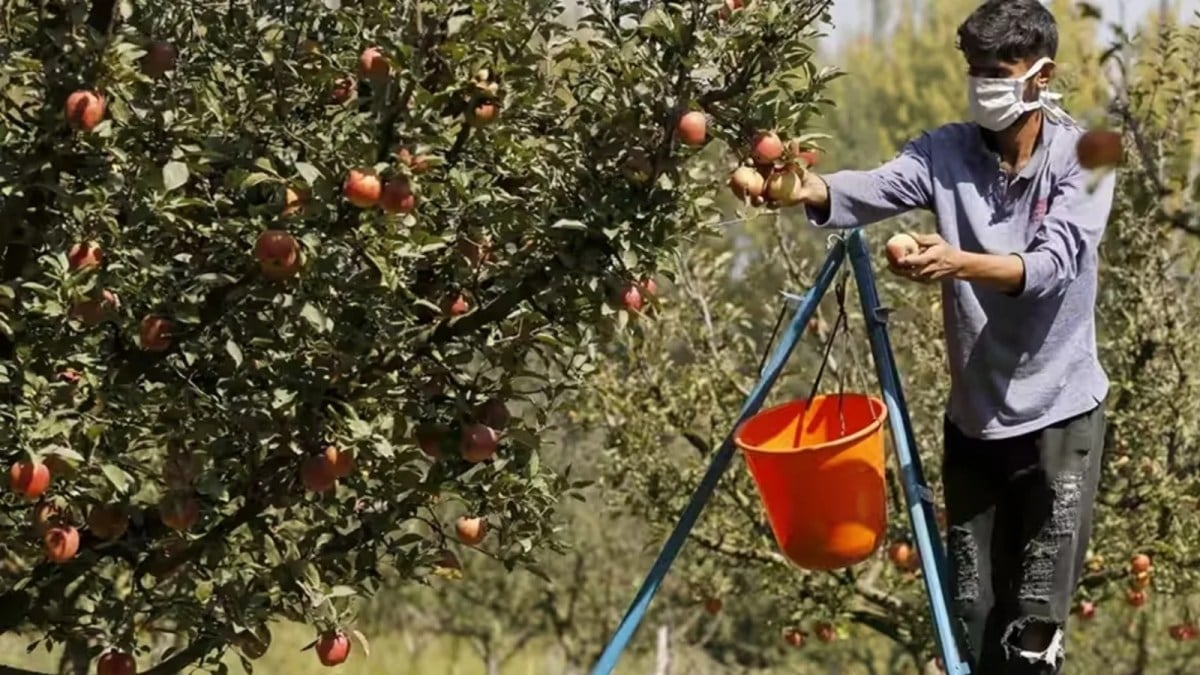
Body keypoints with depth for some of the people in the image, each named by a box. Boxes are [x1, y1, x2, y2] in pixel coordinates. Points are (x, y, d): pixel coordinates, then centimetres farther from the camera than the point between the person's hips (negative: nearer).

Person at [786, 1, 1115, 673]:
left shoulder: (1083, 158, -9)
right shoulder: (947, 151, -1)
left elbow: (1050, 265, -23)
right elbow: (875, 188, -20)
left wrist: (960, 263, -41)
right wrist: (809, 190, -41)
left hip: (1057, 416, -4)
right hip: (973, 416, 4)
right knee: (972, 616, 10)